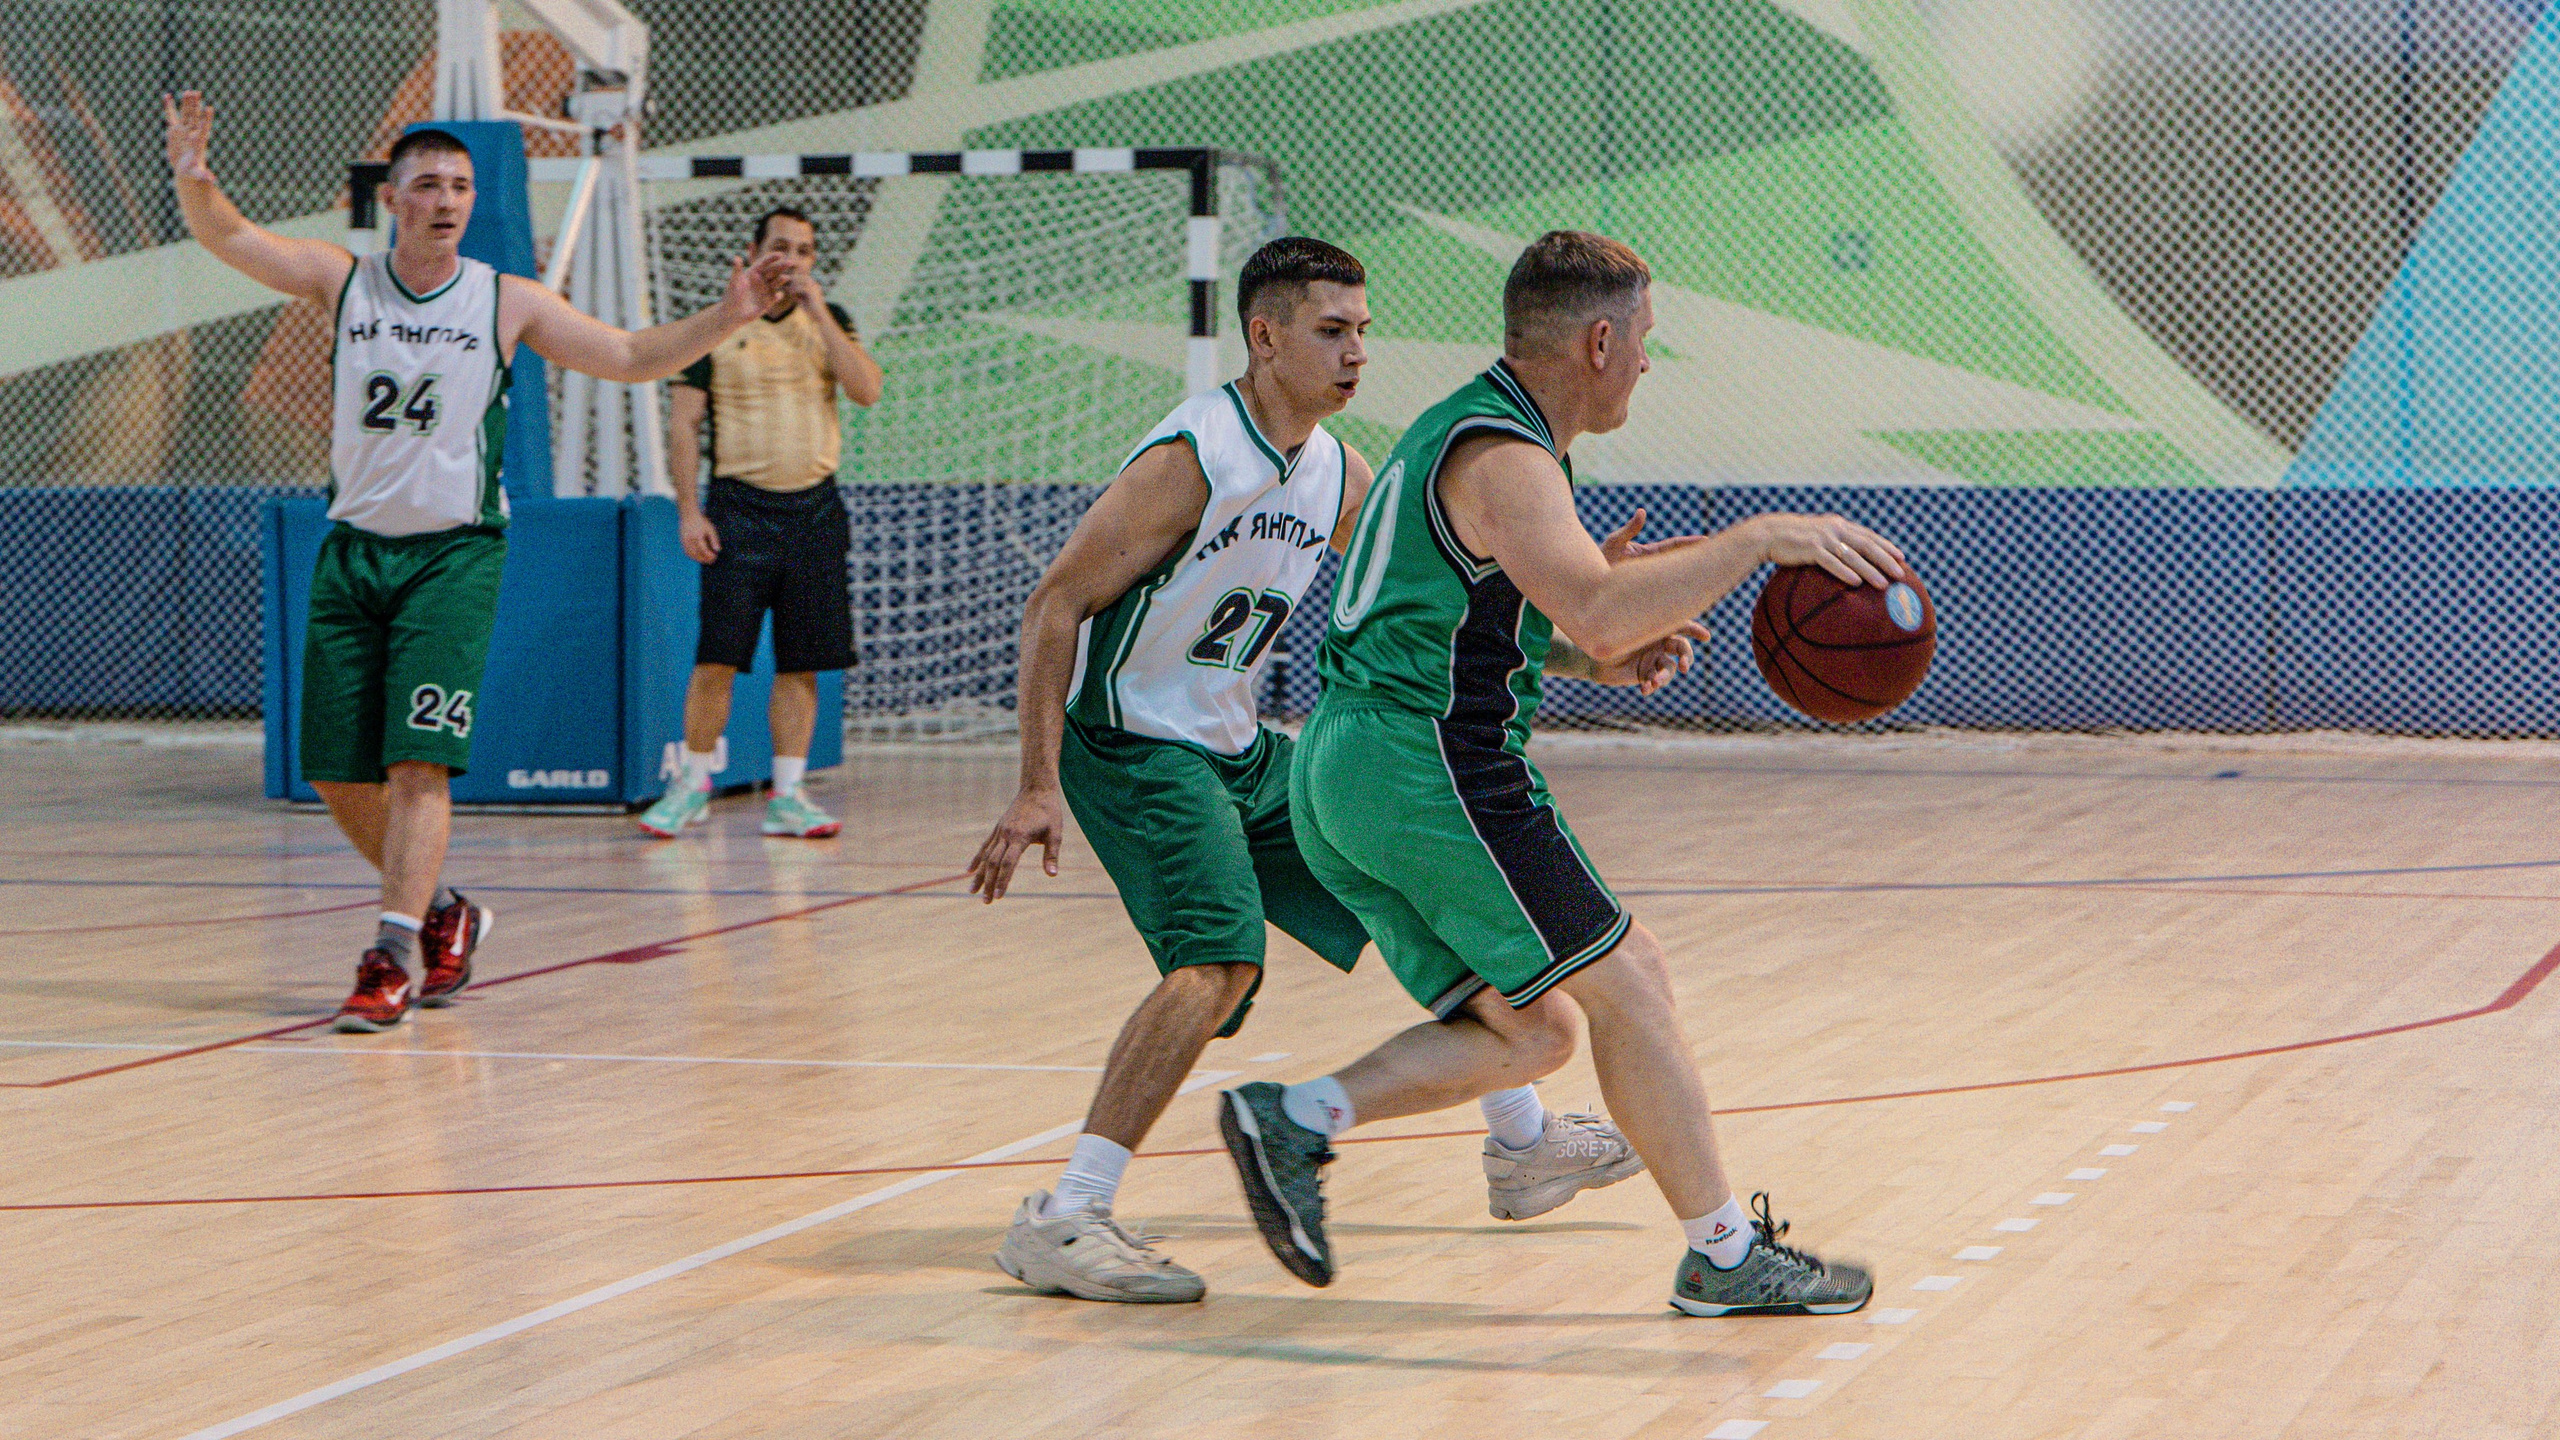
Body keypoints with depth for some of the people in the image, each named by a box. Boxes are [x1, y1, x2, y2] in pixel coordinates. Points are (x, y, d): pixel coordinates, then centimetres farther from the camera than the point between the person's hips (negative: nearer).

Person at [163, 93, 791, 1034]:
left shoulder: (506, 303, -1)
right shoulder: (344, 281, 2)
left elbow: (632, 358, 3)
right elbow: (227, 238, -6)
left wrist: (726, 318, -11)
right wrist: (194, 180, -27)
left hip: (453, 555, -3)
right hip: (354, 549, 3)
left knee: (419, 763, -16)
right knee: (336, 774, 4)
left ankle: (392, 958, -16)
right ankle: (443, 915, 25)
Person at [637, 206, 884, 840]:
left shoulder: (829, 322, 10)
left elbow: (867, 390, -7)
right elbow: (684, 423, 0)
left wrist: (818, 314, -9)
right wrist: (689, 511, -9)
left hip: (814, 506, 3)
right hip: (741, 506, -3)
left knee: (801, 662, 3)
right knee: (717, 657, -5)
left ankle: (786, 795, 7)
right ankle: (694, 785, 9)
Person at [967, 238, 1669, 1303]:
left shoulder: (1336, 475, 5)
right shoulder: (1194, 457, -21)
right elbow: (1055, 604, -21)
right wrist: (1039, 790, -27)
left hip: (1239, 750, 9)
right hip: (1134, 748, -9)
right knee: (1219, 961, -29)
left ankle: (1523, 1144, 35)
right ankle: (1062, 1225, -30)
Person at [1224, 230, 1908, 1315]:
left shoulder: (1461, 431, 19)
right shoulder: (1504, 460, -14)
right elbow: (1598, 609, -30)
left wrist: (1583, 658, 18)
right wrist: (1757, 540, -25)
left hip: (1341, 774, 10)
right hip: (1428, 763, -10)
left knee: (1514, 1036, 11)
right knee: (1624, 981, -2)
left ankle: (1294, 1122, -1)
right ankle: (1726, 1255, 2)